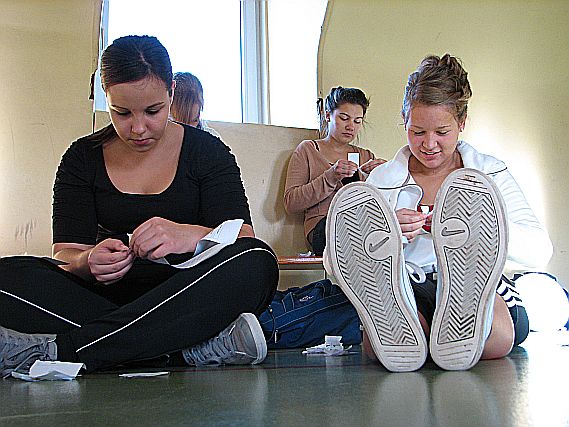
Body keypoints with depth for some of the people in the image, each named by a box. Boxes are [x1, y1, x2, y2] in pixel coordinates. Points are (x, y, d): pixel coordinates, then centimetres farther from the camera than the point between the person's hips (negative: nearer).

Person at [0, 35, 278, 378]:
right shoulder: (83, 158, 8)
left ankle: (56, 350, -35)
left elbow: (243, 239, -8)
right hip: (108, 295, 2)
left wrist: (193, 234, -31)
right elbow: (65, 253, 0)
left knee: (256, 263, -34)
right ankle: (191, 346, -34)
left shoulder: (208, 151, 4)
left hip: (188, 295, -1)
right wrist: (89, 261, -25)